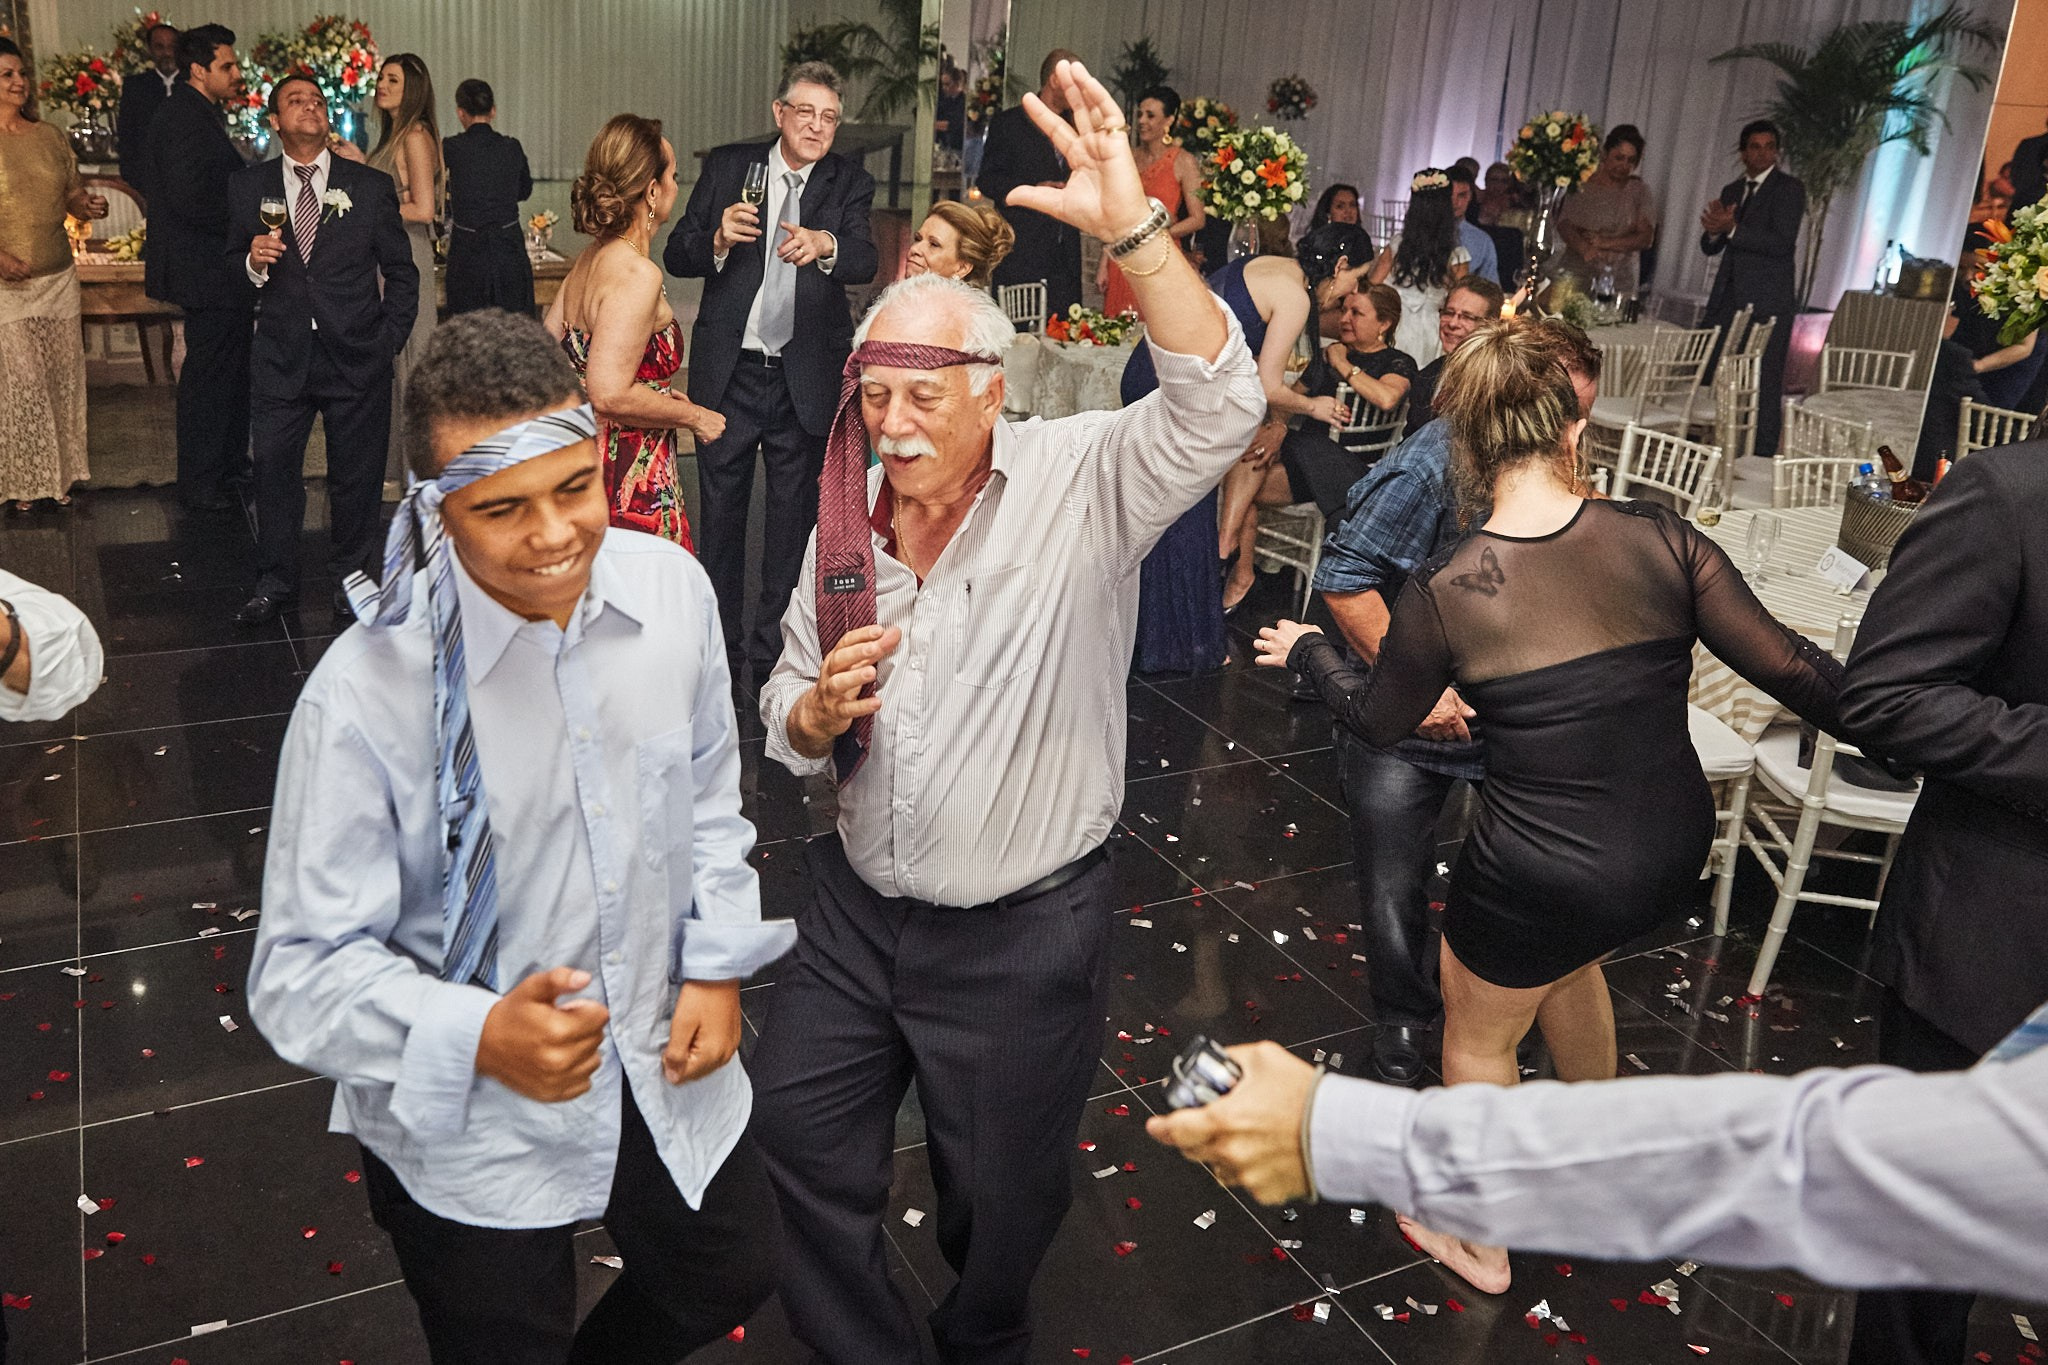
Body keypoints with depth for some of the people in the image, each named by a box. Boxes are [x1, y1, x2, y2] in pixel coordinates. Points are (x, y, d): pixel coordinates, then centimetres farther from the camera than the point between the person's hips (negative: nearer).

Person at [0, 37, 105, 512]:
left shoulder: (49, 136, 8)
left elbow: (72, 193, 14)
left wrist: (89, 205, -9)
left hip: (58, 277, 4)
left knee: (62, 375, 8)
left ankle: (60, 472, 20)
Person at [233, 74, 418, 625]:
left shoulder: (372, 186, 3)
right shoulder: (248, 187, 7)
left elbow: (401, 273, 6)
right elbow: (234, 272, 13)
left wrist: (389, 342, -2)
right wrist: (253, 263, -10)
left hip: (357, 358, -1)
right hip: (281, 358, 1)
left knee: (356, 474, 7)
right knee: (274, 467, 4)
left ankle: (350, 578, 23)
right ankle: (275, 582, 18)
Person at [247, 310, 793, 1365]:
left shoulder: (671, 587, -12)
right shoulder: (368, 694, -27)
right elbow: (302, 972, -20)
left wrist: (718, 961, -2)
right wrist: (480, 1040, -34)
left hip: (669, 1076, 5)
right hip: (469, 1137, -4)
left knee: (734, 1277, 27)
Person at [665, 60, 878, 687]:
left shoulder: (849, 182, 0)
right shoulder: (728, 166, 1)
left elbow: (867, 260, -17)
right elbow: (677, 256, -2)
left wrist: (825, 245, -39)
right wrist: (719, 239, -23)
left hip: (805, 377, 0)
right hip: (728, 369, 0)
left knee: (795, 511, 10)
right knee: (720, 506, 11)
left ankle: (773, 647, 25)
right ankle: (720, 640, 27)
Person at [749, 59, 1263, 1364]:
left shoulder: (1080, 483, -15)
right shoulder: (846, 523, 0)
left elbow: (1219, 405, -34)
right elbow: (789, 730, 8)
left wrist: (1133, 227, -44)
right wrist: (818, 710, -15)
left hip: (1024, 936, -4)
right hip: (858, 910, 5)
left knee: (1001, 1197, 17)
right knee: (799, 1137, 17)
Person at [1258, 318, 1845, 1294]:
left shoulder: (1443, 592, -18)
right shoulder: (1661, 540, -13)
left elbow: (1379, 722, -1)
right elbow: (1789, 669, -8)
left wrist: (1304, 651, 16)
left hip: (1541, 872, -4)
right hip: (1676, 847, 5)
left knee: (1479, 1030, 23)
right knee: (1563, 948, 36)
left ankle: (1479, 1240, 45)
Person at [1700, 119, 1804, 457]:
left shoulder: (1789, 189, -2)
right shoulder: (1731, 191, 17)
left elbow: (1782, 243, -15)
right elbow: (1710, 248, 16)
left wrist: (1732, 229, -21)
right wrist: (1714, 230, -7)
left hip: (1768, 303, -6)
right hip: (1729, 299, 6)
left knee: (1765, 384, -5)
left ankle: (1763, 458, 0)